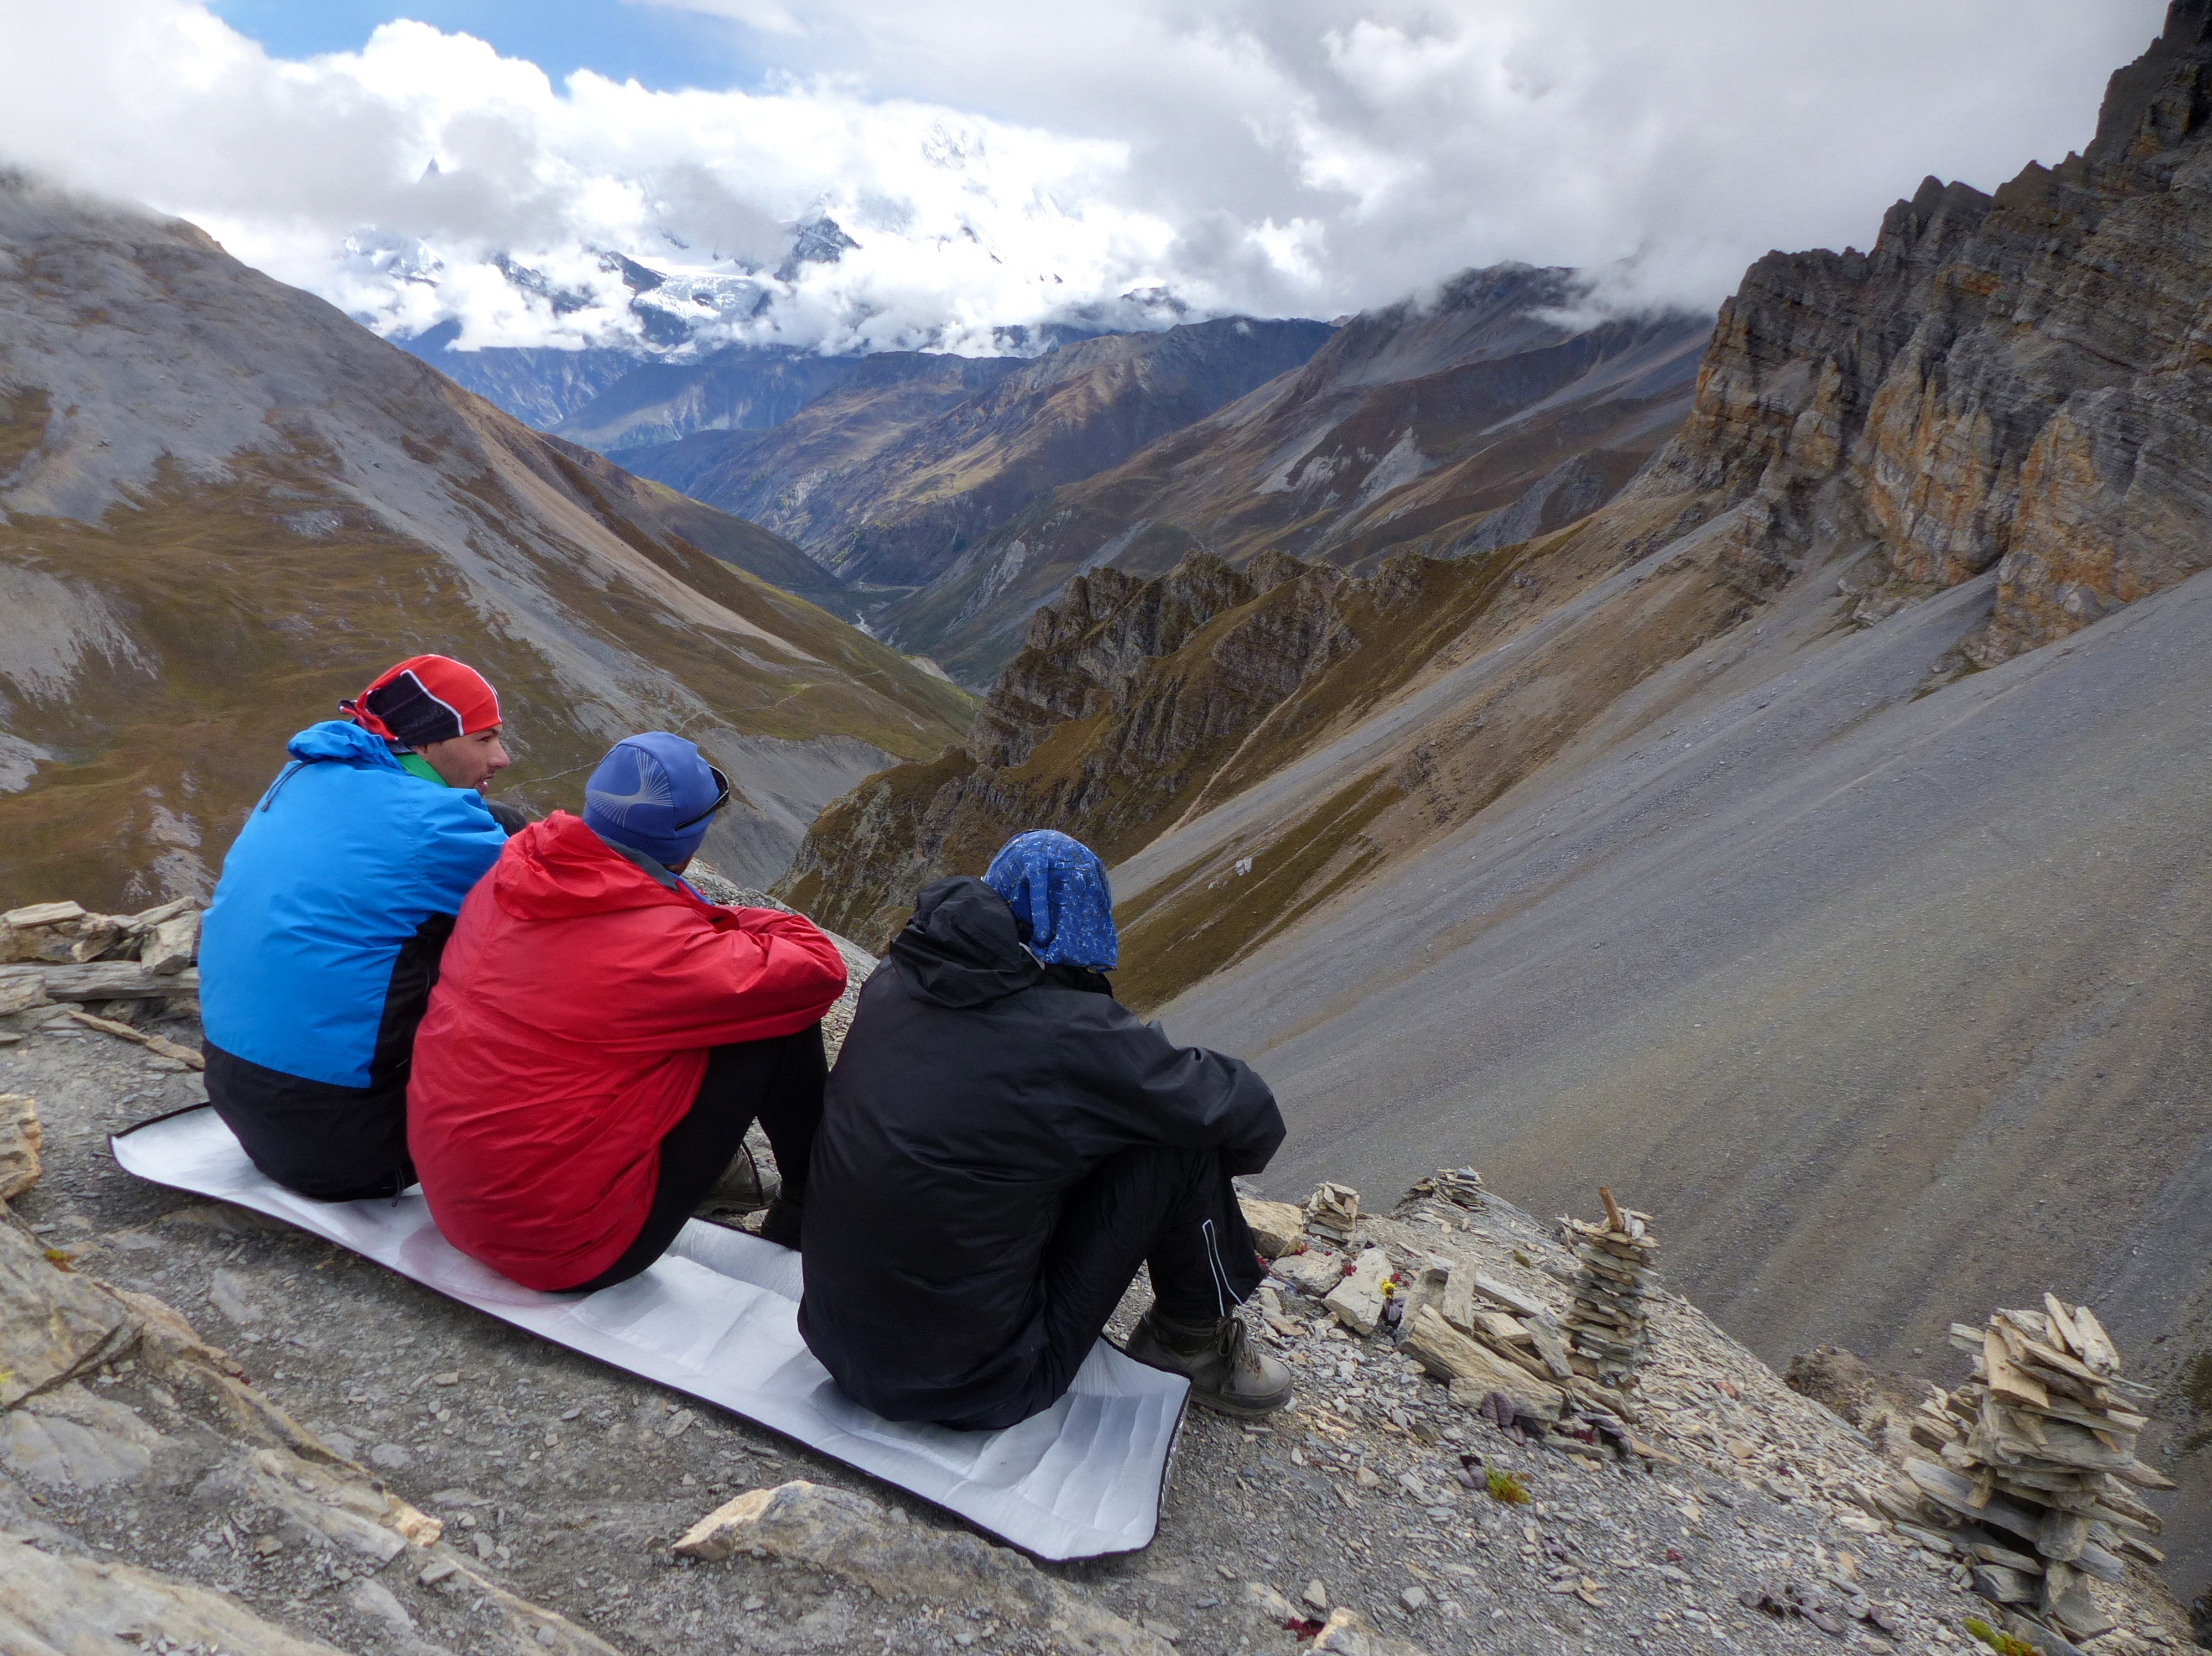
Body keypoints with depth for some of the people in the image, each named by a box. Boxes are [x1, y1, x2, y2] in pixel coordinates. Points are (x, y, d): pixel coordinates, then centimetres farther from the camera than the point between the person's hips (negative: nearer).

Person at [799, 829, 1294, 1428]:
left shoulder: (891, 981, -4)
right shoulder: (1074, 1032, -21)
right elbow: (1253, 1118, -9)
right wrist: (1220, 1165, 14)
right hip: (973, 1390, -7)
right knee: (1185, 1141, -5)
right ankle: (1196, 1342, 21)